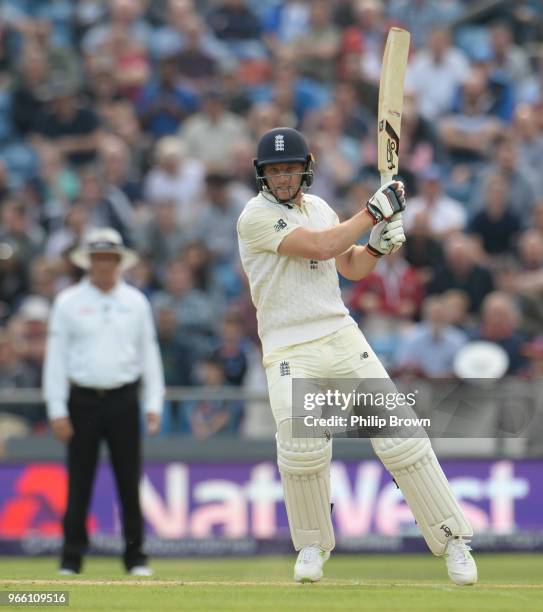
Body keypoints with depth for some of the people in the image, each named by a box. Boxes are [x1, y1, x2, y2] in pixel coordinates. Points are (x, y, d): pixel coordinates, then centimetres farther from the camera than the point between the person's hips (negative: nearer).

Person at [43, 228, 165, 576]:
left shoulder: (135, 302, 9)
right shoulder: (69, 303, 3)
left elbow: (149, 353, 11)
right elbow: (56, 357, 2)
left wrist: (154, 404, 4)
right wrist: (57, 411, -4)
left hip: (123, 401, 1)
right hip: (83, 400, -1)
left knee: (130, 482, 1)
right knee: (79, 483, -1)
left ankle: (135, 557, 7)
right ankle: (72, 559, 4)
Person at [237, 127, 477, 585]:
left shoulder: (318, 207, 13)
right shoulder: (256, 216, -9)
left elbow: (352, 268, 20)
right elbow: (320, 246, -20)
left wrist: (380, 244, -1)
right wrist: (375, 210, -14)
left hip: (342, 337, 5)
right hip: (289, 351, -5)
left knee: (399, 435, -4)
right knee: (301, 446, -21)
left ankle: (452, 540, 3)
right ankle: (313, 545, 4)